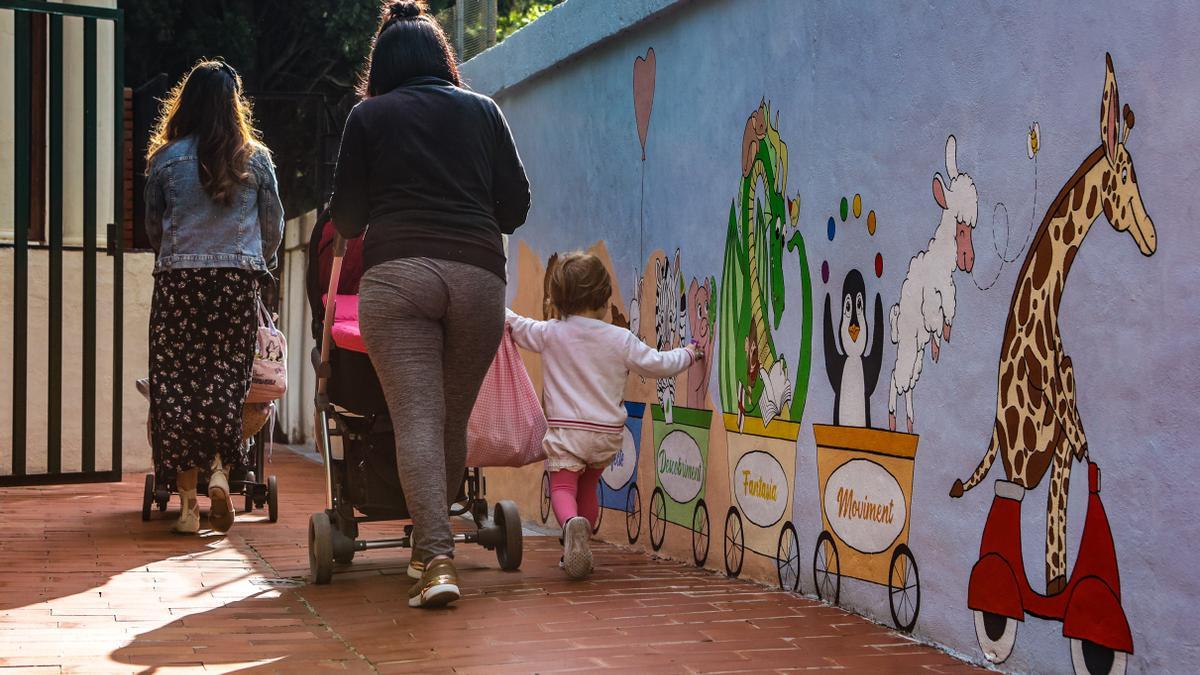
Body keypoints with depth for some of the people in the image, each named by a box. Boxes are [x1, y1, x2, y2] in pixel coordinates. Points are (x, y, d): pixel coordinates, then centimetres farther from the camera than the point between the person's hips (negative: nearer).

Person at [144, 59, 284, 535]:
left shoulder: (165, 159, 1)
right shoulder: (256, 159, 3)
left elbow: (153, 227, 9)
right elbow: (274, 226, 9)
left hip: (178, 280, -1)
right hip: (238, 279, 1)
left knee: (177, 384, 4)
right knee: (226, 378, 9)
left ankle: (188, 503, 4)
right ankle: (219, 470, -11)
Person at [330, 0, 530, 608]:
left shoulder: (368, 116, 14)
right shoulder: (483, 111, 19)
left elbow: (347, 219, 14)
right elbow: (516, 205, 16)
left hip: (396, 274, -2)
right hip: (479, 275, 2)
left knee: (417, 420, -7)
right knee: (453, 420, 11)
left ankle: (437, 561, -18)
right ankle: (428, 546, 22)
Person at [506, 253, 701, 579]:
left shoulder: (550, 333, -3)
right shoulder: (621, 339, -3)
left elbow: (515, 326, 12)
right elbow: (658, 364, 4)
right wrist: (688, 353, 23)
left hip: (565, 429, -2)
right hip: (607, 433, 2)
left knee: (562, 487, -5)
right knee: (587, 488, 21)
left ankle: (572, 522, -37)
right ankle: (576, 548, 23)